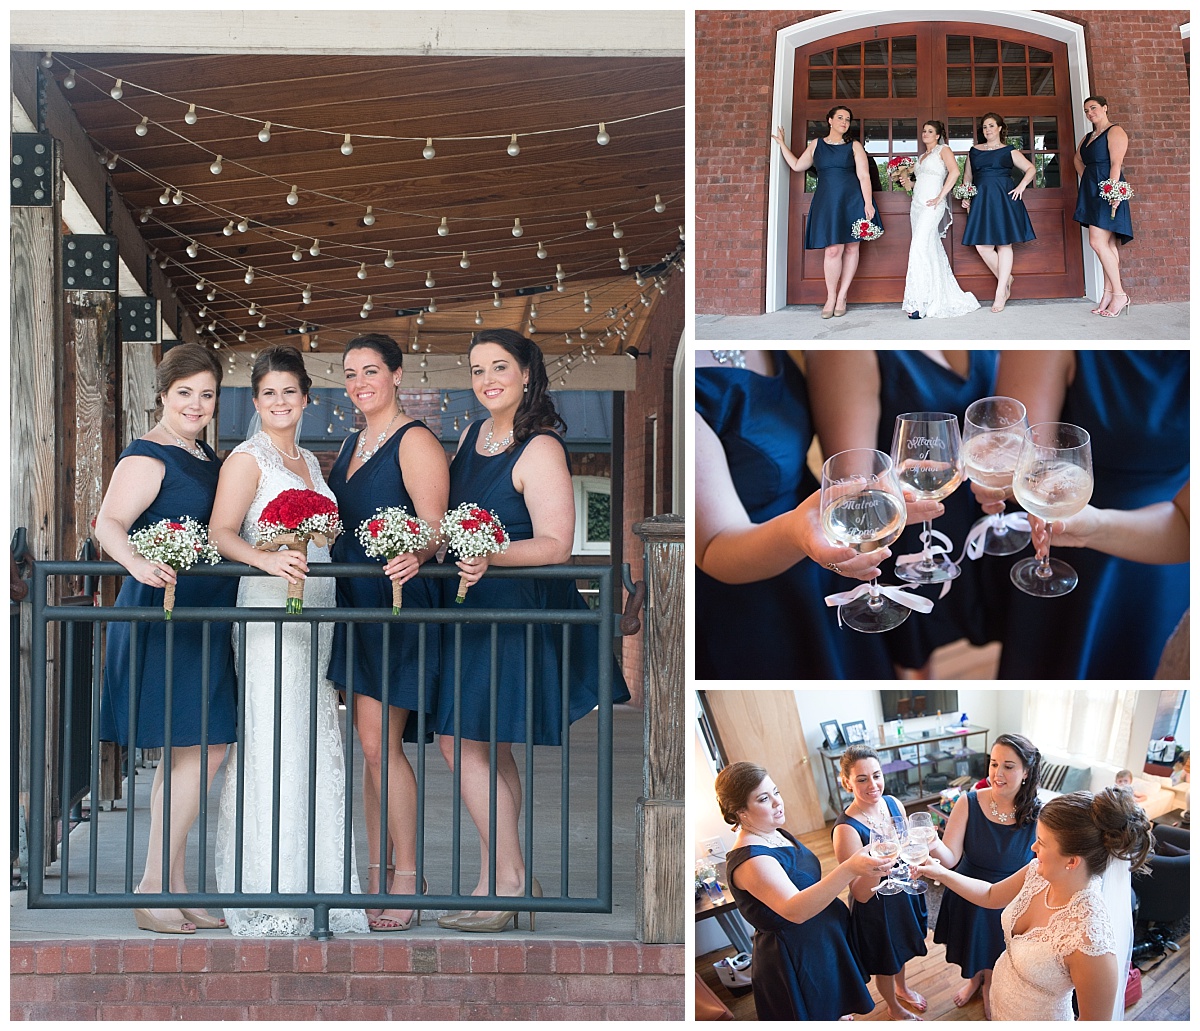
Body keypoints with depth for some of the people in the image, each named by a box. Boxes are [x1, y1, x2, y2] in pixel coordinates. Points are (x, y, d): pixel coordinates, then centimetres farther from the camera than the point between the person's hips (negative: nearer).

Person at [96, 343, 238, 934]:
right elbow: (109, 523, -23)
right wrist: (138, 563, -42)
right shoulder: (148, 457, -10)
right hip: (164, 610, -9)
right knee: (196, 750, -10)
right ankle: (155, 886, -3)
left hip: (204, 616, 9)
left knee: (203, 751, 9)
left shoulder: (205, 458, 17)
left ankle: (171, 885, 17)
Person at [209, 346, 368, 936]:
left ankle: (309, 885, 12)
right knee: (274, 746, -10)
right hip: (268, 611, -7)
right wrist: (268, 560, -31)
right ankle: (268, 897, -7)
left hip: (314, 615, 7)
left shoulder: (309, 461, 19)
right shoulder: (248, 458, -3)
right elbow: (222, 533, -14)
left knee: (314, 748, 6)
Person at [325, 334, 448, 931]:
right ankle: (376, 872, 17)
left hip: (397, 602, -8)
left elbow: (435, 528, -17)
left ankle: (407, 878, 0)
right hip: (353, 602, 8)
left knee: (379, 743, -9)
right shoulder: (352, 444, 16)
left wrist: (415, 557, -36)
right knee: (370, 743, 11)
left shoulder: (414, 442, -9)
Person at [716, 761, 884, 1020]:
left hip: (823, 944, 9)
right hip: (794, 958, -9)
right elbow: (793, 910, -46)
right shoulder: (748, 860, -31)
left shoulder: (777, 834, 1)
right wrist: (848, 870, -56)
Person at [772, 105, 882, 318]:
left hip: (852, 202, 0)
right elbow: (797, 165, 24)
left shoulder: (854, 147, 6)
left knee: (851, 247, 0)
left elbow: (864, 176, 0)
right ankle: (831, 298, 0)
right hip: (827, 203, 0)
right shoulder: (816, 145, 13)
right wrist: (782, 144, 24)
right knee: (833, 250, -10)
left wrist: (868, 203, -9)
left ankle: (842, 297, 8)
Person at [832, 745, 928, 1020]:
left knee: (901, 950, 32)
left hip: (904, 895, 6)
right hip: (876, 907, -6)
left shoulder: (893, 804, -14)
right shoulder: (847, 829, -34)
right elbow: (861, 894, -30)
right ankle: (894, 1007, 49)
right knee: (885, 964, 21)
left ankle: (902, 989, 60)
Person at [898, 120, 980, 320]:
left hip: (932, 206, -8)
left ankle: (920, 303, -22)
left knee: (920, 248, -18)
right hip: (917, 204, 8)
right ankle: (939, 298, 9)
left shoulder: (943, 150, 1)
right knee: (930, 250, 6)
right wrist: (910, 182, 8)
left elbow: (954, 171, -13)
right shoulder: (921, 157, 24)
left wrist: (940, 197, -18)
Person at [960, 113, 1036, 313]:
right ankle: (1006, 279, 15)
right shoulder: (974, 152, 16)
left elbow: (1030, 169, 7)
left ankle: (1001, 293, -3)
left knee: (1004, 244, -4)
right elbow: (967, 177, 23)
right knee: (982, 245, -6)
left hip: (1004, 199, -4)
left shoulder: (1009, 151, 7)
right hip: (981, 200, 4)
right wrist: (965, 197, 10)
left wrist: (1021, 186, -7)